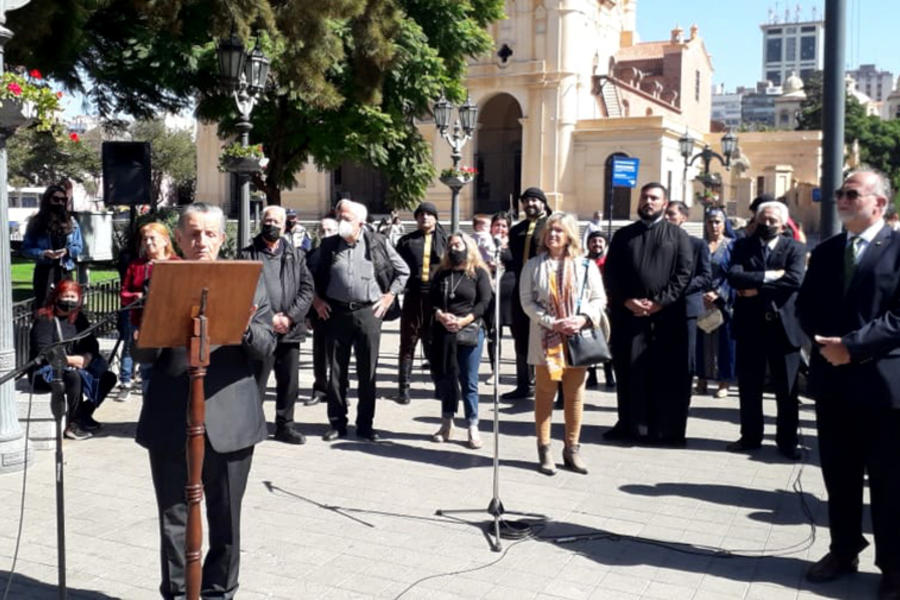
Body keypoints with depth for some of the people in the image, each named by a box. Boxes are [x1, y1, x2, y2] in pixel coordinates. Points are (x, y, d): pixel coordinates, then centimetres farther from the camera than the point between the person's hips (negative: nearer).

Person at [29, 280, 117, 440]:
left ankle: (84, 414, 6)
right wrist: (70, 360, -25)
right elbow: (43, 352, -18)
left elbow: (92, 344, 8)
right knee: (74, 376, -37)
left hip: (74, 367, 7)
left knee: (108, 377, -5)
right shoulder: (45, 319, -9)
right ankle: (72, 425, -25)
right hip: (46, 371, -7)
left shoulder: (79, 318, 11)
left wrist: (87, 357, -15)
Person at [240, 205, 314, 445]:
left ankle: (285, 426, 23)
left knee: (289, 383, 10)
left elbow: (307, 289, 4)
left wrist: (289, 316, -9)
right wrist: (268, 319, -12)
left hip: (290, 331, 3)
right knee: (255, 383, 0)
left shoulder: (296, 255, 11)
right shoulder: (248, 255, 3)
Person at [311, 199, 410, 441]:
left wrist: (389, 296, 2)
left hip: (368, 312, -1)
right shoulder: (329, 245, 5)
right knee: (336, 371, 6)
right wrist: (316, 300, 7)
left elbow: (403, 271, 8)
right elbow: (313, 275, 17)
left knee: (367, 372, 5)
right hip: (336, 312, 2)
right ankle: (337, 423, 17)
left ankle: (365, 424, 16)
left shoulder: (377, 243, -1)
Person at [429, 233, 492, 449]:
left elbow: (484, 302, -6)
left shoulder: (479, 273, 2)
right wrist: (441, 316, -13)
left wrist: (463, 321, -16)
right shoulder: (442, 274, 13)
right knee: (445, 378, 7)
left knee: (469, 381, 0)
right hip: (443, 332, 3)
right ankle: (447, 422, 18)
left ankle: (472, 428, 6)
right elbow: (432, 300, 6)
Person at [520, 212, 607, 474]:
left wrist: (583, 318, -15)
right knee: (545, 394, 4)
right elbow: (527, 301, -2)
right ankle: (544, 450, 12)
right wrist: (551, 322, -14)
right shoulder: (534, 265, 2)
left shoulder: (586, 265, 1)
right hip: (546, 339, -1)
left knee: (575, 395, 8)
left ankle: (572, 450, 20)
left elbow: (599, 298, 2)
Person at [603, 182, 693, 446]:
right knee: (629, 370, 4)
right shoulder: (623, 235, 14)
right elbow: (610, 273, 8)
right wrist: (626, 300, -7)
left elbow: (684, 273, -1)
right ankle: (631, 424, 13)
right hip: (628, 313, 2)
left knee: (667, 373, 0)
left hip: (666, 314, -2)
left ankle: (666, 428, 8)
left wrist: (660, 301, -12)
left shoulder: (678, 235, 9)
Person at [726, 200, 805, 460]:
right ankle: (750, 436, 23)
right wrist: (769, 275, -20)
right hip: (749, 326, 2)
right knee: (748, 387, 10)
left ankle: (787, 441, 18)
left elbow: (794, 280, -17)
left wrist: (757, 288, -16)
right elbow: (734, 276, -12)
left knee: (787, 390, 6)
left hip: (783, 326, -1)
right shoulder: (742, 246, 5)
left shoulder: (795, 249, 1)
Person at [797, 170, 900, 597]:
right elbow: (806, 306, 12)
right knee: (838, 475, 14)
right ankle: (843, 551, 29)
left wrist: (853, 345, -19)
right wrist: (826, 343, -6)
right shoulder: (825, 251, 13)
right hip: (833, 378, 5)